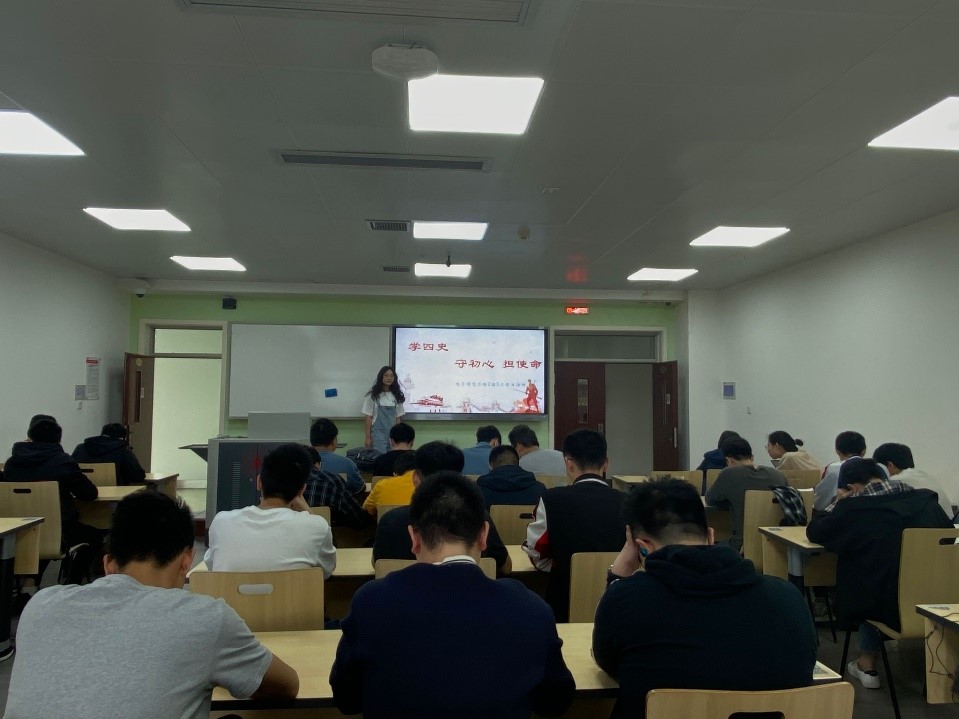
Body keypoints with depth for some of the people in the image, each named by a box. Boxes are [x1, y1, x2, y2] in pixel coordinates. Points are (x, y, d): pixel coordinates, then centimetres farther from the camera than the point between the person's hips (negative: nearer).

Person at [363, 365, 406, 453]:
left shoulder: (396, 396, 7)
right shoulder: (373, 395, -2)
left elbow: (398, 418, 9)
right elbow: (369, 417, -1)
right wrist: (368, 437, -5)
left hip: (392, 434, 4)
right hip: (378, 433, -4)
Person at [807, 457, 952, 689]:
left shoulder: (854, 507, -10)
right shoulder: (926, 499, 0)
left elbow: (813, 532, 3)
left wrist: (838, 502, 16)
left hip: (890, 608, -3)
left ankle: (867, 665, 35)